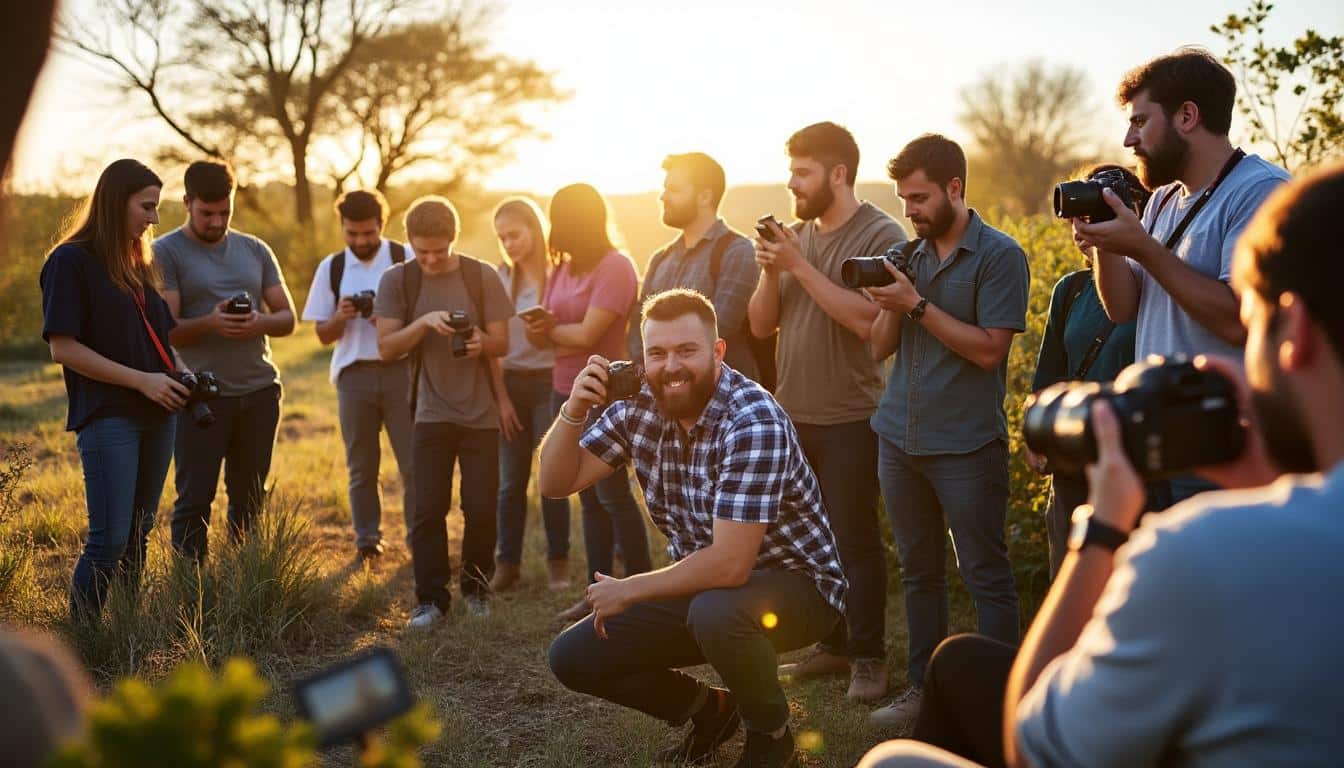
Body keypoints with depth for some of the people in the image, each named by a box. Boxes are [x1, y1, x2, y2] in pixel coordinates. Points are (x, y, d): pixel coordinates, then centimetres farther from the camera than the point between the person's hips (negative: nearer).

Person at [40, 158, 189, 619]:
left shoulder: (139, 264, 15)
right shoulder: (70, 261, -7)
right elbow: (63, 348, -13)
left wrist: (181, 371, 3)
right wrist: (142, 380, -17)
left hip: (156, 414, 7)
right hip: (108, 417, -7)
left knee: (138, 537, 10)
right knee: (110, 540, -11)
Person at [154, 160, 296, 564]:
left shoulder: (255, 250, 12)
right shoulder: (165, 253, -2)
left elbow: (287, 317, 10)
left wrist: (258, 323, -13)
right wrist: (210, 323, -28)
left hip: (260, 391, 4)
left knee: (249, 500, 10)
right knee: (194, 500, -2)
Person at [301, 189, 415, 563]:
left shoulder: (407, 259, -1)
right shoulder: (331, 268, 5)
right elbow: (324, 334, 8)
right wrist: (341, 317, -13)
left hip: (401, 370, -2)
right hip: (354, 374, 2)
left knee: (414, 462, -1)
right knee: (361, 465, 7)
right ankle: (366, 540, 17)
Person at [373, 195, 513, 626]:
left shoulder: (482, 278, -1)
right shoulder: (396, 281, -1)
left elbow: (502, 344, 0)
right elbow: (386, 348, -5)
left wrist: (481, 342, -23)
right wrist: (424, 323, -21)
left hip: (480, 414, 0)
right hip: (430, 413, 0)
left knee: (481, 508, 2)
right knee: (428, 510, -2)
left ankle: (476, 587, 22)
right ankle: (431, 599, 9)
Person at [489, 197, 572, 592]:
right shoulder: (500, 279, 5)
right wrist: (501, 395, -2)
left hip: (550, 381, -3)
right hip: (512, 383, 3)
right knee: (511, 480, 5)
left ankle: (558, 560, 14)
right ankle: (507, 562, 14)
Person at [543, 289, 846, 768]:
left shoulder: (754, 421, -28)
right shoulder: (639, 407, -7)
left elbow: (729, 565, -33)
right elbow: (557, 483, -1)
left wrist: (627, 591, -20)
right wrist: (573, 410, -19)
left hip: (794, 582, -6)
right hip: (702, 583, 7)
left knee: (715, 610, -39)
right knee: (573, 657, -3)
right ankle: (710, 710, 20)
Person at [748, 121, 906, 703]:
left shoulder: (881, 236, -10)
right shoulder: (796, 237, 9)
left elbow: (866, 319, -24)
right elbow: (760, 325, 8)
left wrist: (800, 267, -21)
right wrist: (770, 272, -9)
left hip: (850, 417, -7)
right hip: (793, 414, 7)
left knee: (855, 539, 0)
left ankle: (868, 657, 11)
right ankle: (832, 645, 25)